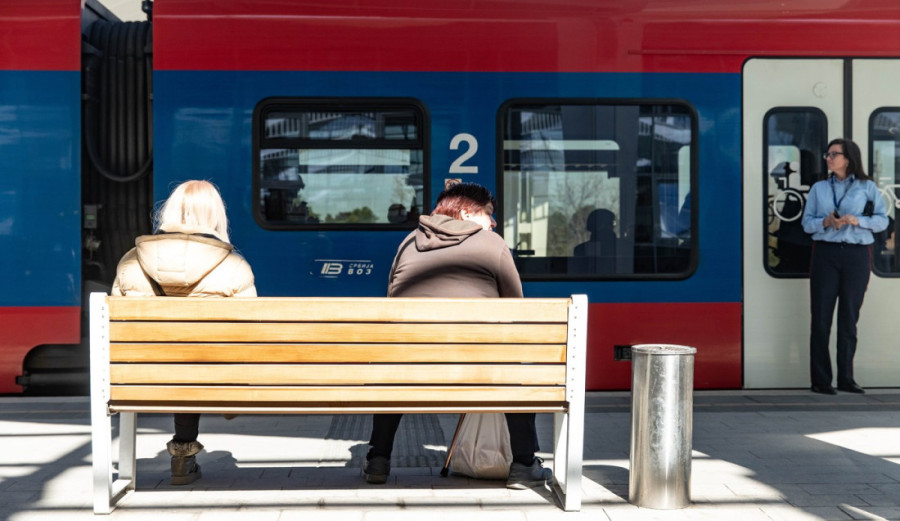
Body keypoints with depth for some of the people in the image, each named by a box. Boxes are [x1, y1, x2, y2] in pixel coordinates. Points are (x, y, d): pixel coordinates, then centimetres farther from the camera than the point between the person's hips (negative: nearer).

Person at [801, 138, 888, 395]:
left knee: (849, 316, 4)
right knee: (821, 316, -3)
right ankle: (820, 380, 1)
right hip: (825, 253, 1)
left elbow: (882, 220, 3)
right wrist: (826, 222, -13)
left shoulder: (867, 188, 7)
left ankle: (846, 378, 13)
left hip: (857, 255, 0)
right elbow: (807, 223, 7)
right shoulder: (818, 188, 11)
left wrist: (858, 220, -14)